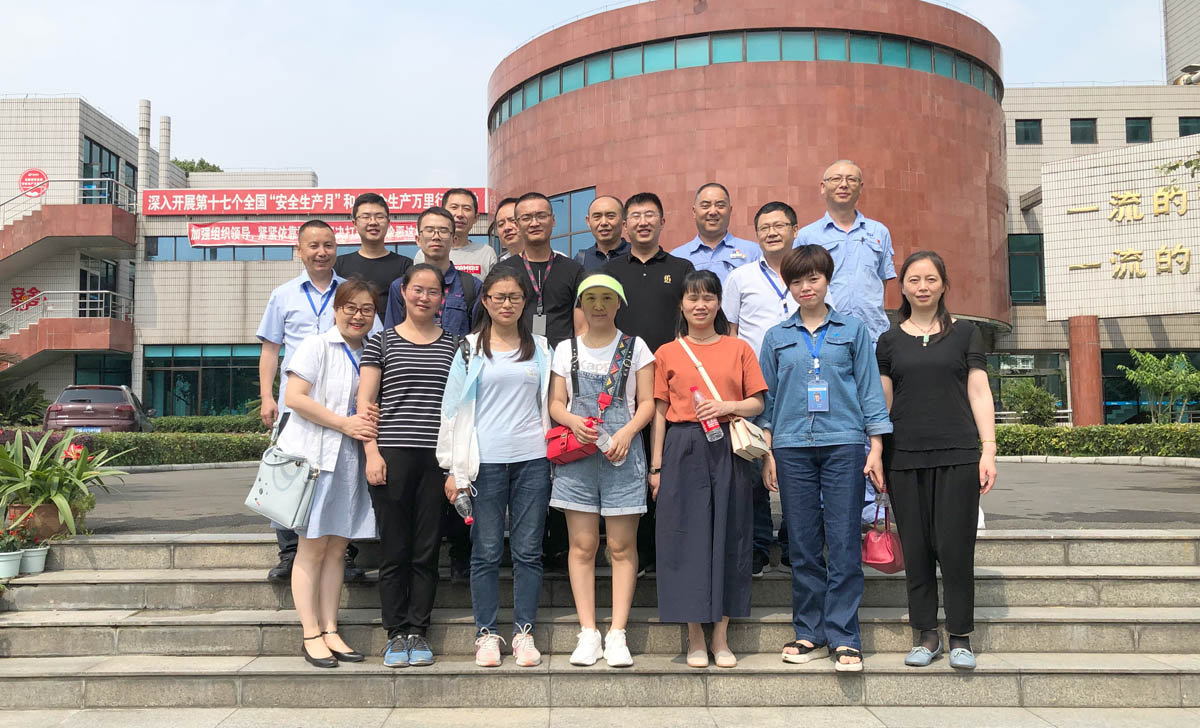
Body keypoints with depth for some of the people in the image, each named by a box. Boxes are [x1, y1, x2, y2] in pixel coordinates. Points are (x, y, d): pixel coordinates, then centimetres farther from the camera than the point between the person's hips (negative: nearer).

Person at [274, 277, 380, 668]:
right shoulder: (316, 346, -3)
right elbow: (294, 397, -12)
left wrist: (371, 422, -1)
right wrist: (345, 423, -15)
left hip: (351, 459, 6)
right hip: (314, 455, -6)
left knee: (337, 547, 8)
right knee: (313, 547, -2)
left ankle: (330, 631, 14)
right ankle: (311, 635, 5)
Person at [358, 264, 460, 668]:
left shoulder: (453, 345, 12)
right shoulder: (382, 341, 7)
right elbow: (365, 400, 4)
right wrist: (372, 452, -6)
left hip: (437, 458, 1)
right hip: (392, 454, -1)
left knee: (427, 551, 4)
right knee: (394, 550, 2)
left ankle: (418, 632, 15)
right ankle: (396, 634, 12)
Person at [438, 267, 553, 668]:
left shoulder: (540, 348, 13)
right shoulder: (470, 348, 6)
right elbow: (454, 408, 4)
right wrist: (454, 469, -1)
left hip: (532, 459, 2)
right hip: (486, 462, -2)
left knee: (528, 551, 4)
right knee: (486, 551, 2)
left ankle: (524, 632, 13)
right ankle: (486, 634, 13)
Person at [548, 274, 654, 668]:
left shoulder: (635, 347, 7)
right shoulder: (566, 350, 12)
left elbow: (647, 403, 4)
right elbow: (556, 403, 11)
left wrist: (627, 432, -13)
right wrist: (574, 422, -10)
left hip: (622, 453, -1)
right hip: (577, 454, 2)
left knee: (622, 547, 0)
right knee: (582, 546, 2)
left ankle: (617, 635, 6)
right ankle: (588, 633, 9)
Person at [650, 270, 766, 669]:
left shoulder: (739, 348, 9)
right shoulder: (667, 353, 8)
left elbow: (758, 403, 8)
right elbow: (660, 412, 6)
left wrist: (728, 405, -12)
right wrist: (656, 467, 1)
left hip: (727, 451, 1)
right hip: (683, 452, 0)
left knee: (727, 536, 3)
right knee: (687, 538, 0)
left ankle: (721, 638, 15)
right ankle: (695, 639, 12)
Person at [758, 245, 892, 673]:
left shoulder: (852, 331, 9)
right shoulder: (776, 337, 12)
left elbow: (869, 389, 8)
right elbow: (767, 397, 13)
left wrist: (876, 448, 2)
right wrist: (767, 453, 6)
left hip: (843, 444, -1)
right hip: (792, 446, 2)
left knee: (844, 542, -4)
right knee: (803, 544, 5)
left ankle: (844, 637, 3)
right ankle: (810, 633, 14)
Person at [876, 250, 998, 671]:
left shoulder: (965, 334, 8)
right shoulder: (889, 341, 11)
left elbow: (979, 393, 4)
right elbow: (883, 402, 11)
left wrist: (989, 449, -4)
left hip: (957, 456, -1)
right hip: (906, 458, 1)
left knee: (955, 547, -3)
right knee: (916, 549, 4)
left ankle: (960, 637, 11)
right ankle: (926, 634, 17)